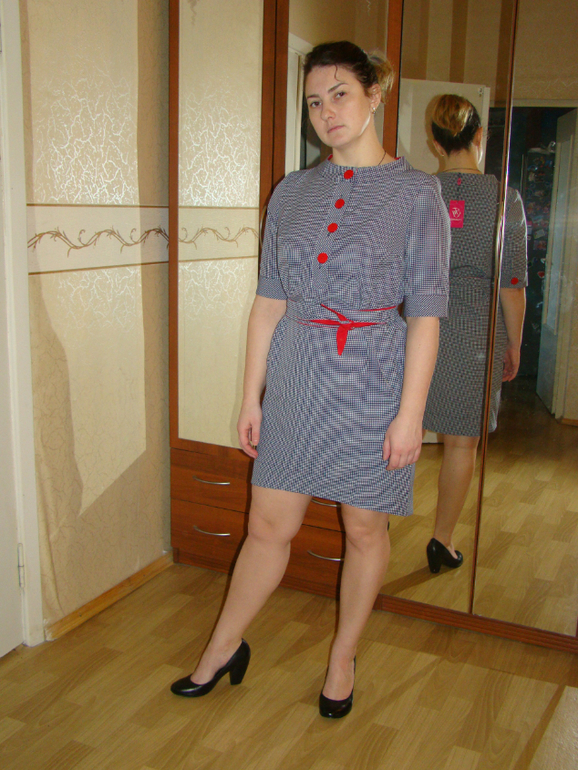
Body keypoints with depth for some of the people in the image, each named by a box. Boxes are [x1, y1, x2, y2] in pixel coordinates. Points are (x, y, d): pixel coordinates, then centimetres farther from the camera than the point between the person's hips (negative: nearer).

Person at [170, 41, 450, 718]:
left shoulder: (416, 193, -3)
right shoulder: (292, 193, 7)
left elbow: (425, 313, -6)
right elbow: (269, 302, 7)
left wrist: (410, 413, -11)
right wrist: (251, 396, 5)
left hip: (373, 379, -2)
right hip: (296, 376, 3)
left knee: (365, 530, 11)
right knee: (268, 526, 9)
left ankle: (342, 660, 32)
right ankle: (222, 649, 30)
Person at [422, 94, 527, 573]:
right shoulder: (505, 199, -5)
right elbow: (512, 283, -5)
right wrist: (514, 344, 6)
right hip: (477, 330, -1)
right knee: (461, 443, 10)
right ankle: (442, 543, 20)